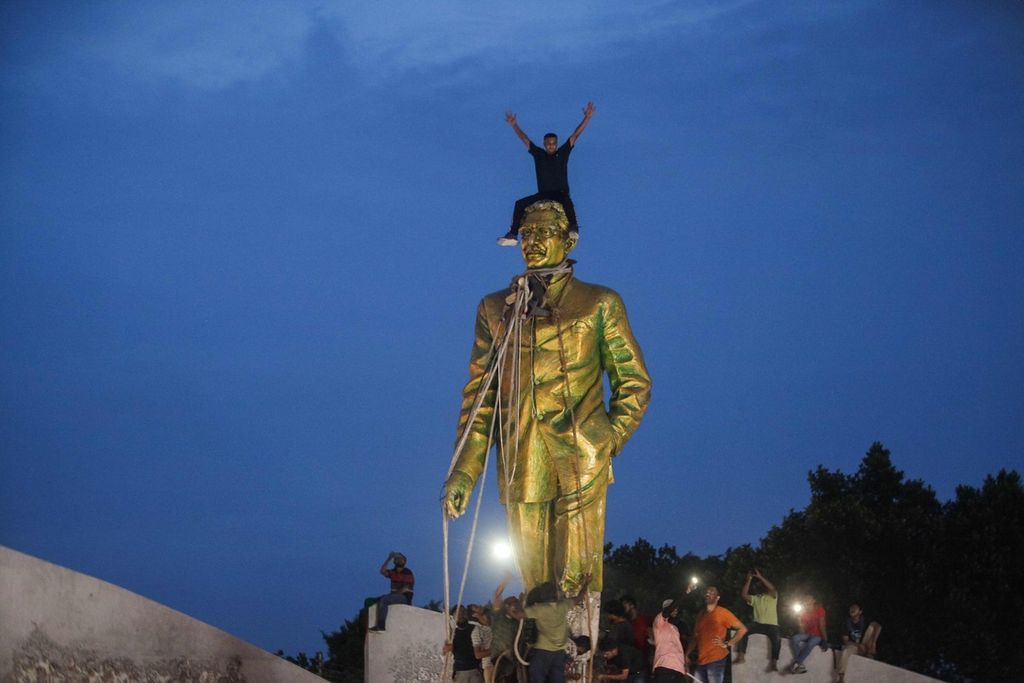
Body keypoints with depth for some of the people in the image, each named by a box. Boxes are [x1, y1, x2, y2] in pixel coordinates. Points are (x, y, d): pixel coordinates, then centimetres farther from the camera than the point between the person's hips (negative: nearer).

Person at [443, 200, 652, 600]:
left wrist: (608, 442, -2)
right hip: (520, 469, 3)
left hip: (579, 461, -3)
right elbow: (478, 394, 14)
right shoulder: (495, 309, 17)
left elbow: (635, 383, 10)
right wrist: (464, 472, 5)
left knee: (575, 585, -8)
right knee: (535, 585, 4)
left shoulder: (599, 304, 10)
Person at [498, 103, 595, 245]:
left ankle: (573, 227, -51)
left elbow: (575, 135, 2)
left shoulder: (563, 153, 6)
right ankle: (512, 235, -12)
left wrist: (587, 118, -3)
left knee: (566, 200, -38)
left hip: (561, 193, -4)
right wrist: (514, 125, 8)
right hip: (542, 194, 4)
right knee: (520, 204, -8)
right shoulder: (538, 154, 11)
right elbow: (525, 139, 12)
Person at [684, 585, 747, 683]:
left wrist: (727, 644, -8)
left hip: (716, 660, -7)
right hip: (700, 661, 7)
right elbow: (695, 637, 21)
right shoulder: (701, 615, 16)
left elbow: (742, 629, -4)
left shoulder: (722, 613, -2)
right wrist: (686, 655, 12)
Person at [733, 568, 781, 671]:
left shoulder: (772, 596, 8)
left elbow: (772, 588, -14)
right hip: (758, 624, 4)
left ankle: (774, 664, -37)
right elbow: (744, 595, 2)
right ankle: (740, 657, -28)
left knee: (776, 639, -33)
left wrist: (760, 577, -13)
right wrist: (749, 580, 0)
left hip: (771, 625, -4)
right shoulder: (755, 598, 19)